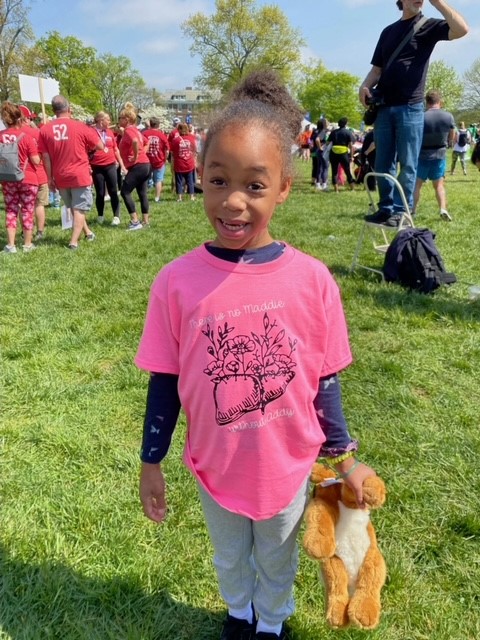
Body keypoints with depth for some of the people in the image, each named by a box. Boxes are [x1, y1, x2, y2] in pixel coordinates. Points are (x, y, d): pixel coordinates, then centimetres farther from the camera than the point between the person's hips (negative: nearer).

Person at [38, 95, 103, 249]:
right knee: (79, 209, 3)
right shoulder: (80, 126, -7)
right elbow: (101, 146, 2)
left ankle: (87, 232, 32)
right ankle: (73, 241, -4)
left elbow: (45, 157, 0)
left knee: (73, 208, 21)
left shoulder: (44, 129, -1)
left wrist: (50, 178, 8)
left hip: (60, 178, 3)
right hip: (80, 175, -3)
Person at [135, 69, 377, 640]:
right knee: (229, 559, 29)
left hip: (287, 466, 0)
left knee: (277, 560, 27)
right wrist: (151, 462, 0)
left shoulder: (311, 279, -19)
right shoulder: (177, 281, -19)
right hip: (214, 468, 1)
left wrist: (345, 457, 1)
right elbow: (164, 381, -8)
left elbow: (324, 380, -7)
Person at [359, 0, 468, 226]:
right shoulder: (388, 31, 18)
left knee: (407, 163, -3)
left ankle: (400, 211, 2)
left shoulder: (428, 26, 5)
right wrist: (365, 86, -3)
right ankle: (386, 208, 14)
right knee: (382, 163, 5)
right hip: (384, 107, 5)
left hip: (410, 107, -4)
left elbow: (461, 29, -13)